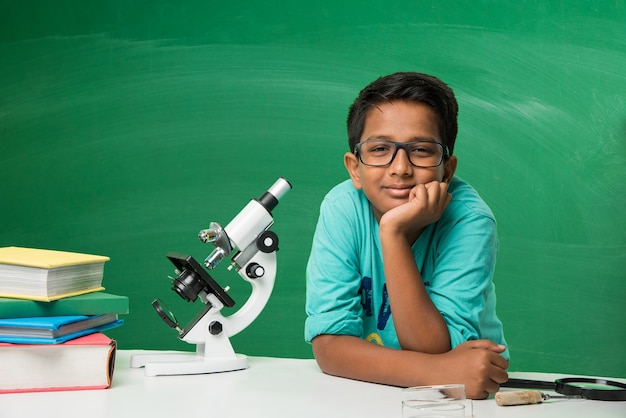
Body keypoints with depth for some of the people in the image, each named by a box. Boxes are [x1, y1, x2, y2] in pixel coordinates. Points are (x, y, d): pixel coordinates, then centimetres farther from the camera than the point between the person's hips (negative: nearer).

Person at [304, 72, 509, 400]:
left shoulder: (469, 220, -19)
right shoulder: (342, 210, -14)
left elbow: (430, 349, -24)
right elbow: (329, 345, -19)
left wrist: (394, 232, -31)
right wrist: (438, 370, -32)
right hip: (365, 389, 0)